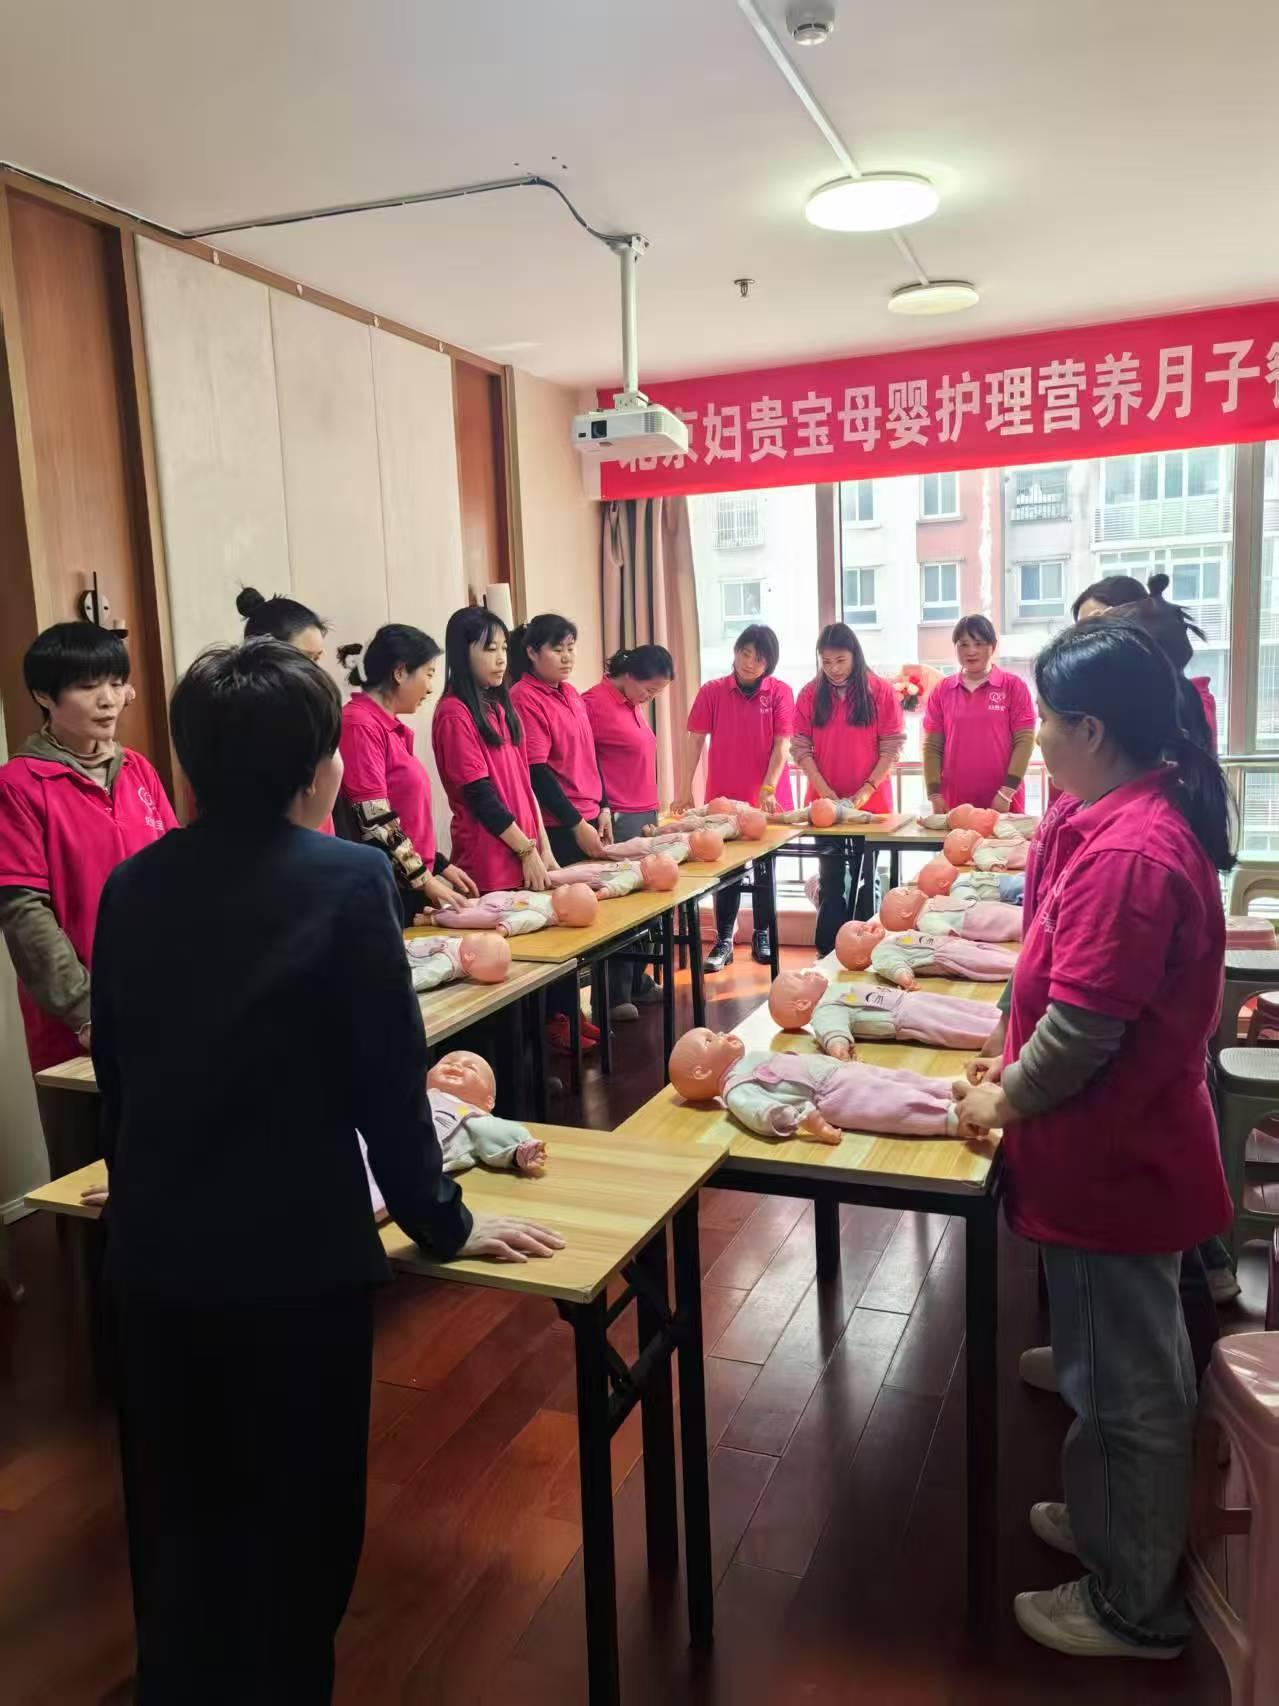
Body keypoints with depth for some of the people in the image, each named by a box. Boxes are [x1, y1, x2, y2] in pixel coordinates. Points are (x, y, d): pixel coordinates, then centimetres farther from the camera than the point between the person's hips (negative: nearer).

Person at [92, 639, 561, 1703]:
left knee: (176, 1520, 24)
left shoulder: (134, 885, 0)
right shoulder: (348, 879, -15)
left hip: (150, 1252, 5)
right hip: (296, 1256, -5)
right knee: (295, 1525, 17)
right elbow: (388, 1075, -14)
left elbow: (115, 1068, 10)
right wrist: (439, 1221, 0)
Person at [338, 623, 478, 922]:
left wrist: (440, 866, 14)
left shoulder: (392, 728, 12)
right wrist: (426, 881, -14)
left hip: (411, 885, 9)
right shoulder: (360, 724, -15)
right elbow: (375, 822, -19)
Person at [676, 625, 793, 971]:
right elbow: (694, 741, -3)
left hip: (767, 799, 0)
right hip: (723, 798, 0)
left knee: (765, 870, 11)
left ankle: (763, 937, 23)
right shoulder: (711, 691, -2)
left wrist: (768, 790, -18)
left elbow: (782, 745, -8)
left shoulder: (780, 693, -4)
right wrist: (685, 791, -8)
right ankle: (724, 941, 14)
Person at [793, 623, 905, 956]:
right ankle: (829, 953, 14)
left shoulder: (880, 691, -4)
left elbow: (892, 747, -6)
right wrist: (823, 788, -14)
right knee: (830, 881, 8)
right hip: (825, 803, 2)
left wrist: (867, 790, -16)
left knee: (865, 880, 6)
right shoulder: (810, 694, 2)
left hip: (870, 803, -2)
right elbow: (801, 747, -1)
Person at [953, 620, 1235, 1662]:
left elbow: (1082, 1028, -27)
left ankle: (1135, 1607, 30)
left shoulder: (1126, 853, -29)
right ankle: (1114, 1522, 47)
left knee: (1125, 1378, 9)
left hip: (1112, 1156, -10)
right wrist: (1019, 1069, 11)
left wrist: (1005, 1100, -11)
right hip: (1130, 1142, 10)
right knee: (1129, 1359, 25)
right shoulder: (1140, 813, 4)